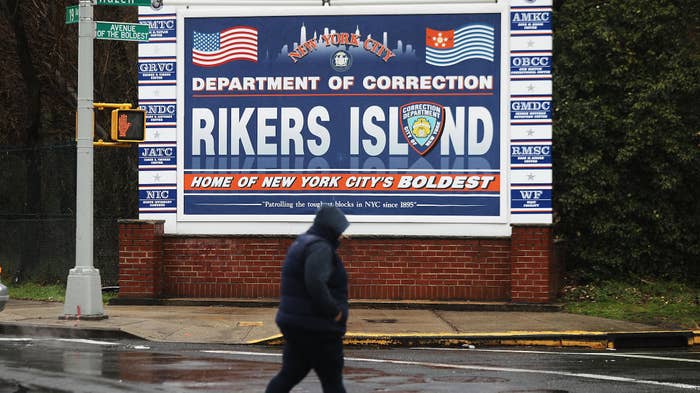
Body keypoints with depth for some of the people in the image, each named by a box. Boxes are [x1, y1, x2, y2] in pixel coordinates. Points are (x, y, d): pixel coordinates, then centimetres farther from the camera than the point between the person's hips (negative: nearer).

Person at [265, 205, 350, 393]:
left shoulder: (301, 244, 16)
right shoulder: (320, 248, -17)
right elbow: (316, 283, -32)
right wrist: (334, 311, -20)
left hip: (296, 323, 10)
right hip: (317, 328, -10)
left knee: (289, 375, 13)